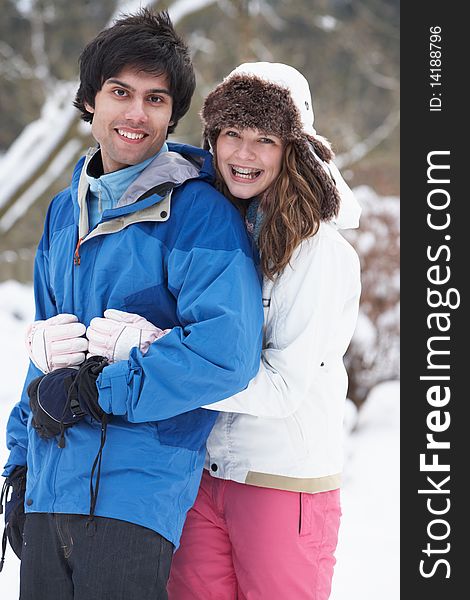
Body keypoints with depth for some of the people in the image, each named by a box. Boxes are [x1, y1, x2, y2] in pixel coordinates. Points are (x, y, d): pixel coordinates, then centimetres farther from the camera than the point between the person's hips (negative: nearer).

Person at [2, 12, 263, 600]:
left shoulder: (199, 213, -7)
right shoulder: (64, 211, 15)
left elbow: (226, 352, -19)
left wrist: (93, 391, -15)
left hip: (134, 496, -6)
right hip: (47, 491, 6)